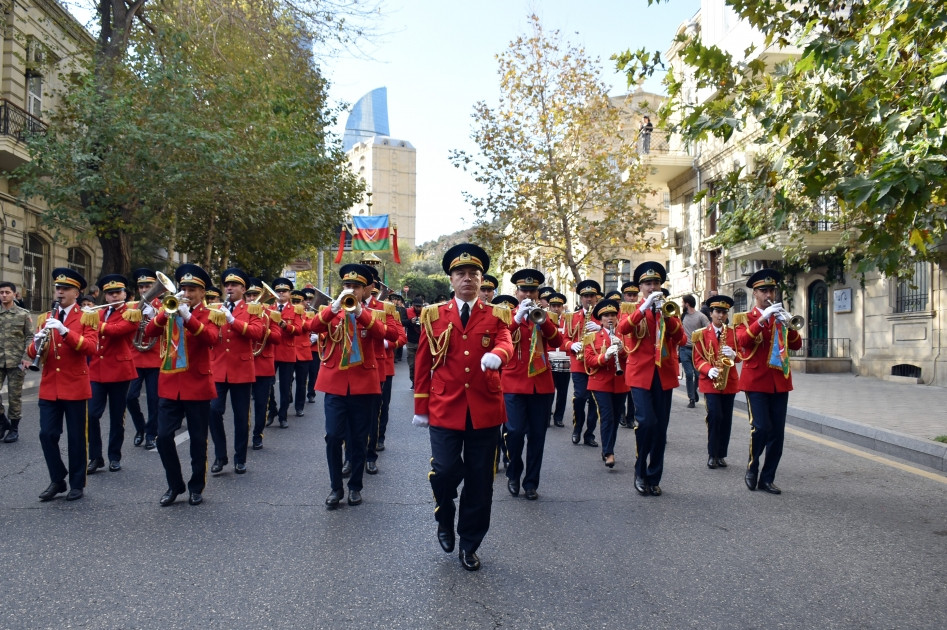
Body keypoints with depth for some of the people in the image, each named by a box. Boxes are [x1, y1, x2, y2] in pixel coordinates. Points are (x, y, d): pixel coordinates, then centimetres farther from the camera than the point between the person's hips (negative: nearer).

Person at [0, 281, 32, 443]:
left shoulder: (24, 314, 2)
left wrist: (26, 357, -9)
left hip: (16, 361, -2)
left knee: (14, 396, 4)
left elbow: (30, 337, 2)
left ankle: (14, 428, 15)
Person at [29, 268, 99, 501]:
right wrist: (37, 344, -15)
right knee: (47, 435, 2)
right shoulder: (45, 318, 12)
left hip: (76, 387, -4)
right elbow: (33, 353, 9)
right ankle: (57, 480, 19)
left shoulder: (87, 317, -1)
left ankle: (77, 484, 15)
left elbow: (91, 347, -16)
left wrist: (64, 331, -26)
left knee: (76, 437, 3)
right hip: (49, 387, 4)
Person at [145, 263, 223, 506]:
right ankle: (175, 485, 16)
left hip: (197, 386, -3)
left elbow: (211, 338, -20)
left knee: (198, 440, 5)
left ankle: (196, 487, 20)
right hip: (169, 385, 3)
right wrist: (167, 312, -21)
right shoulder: (168, 312, 10)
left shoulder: (210, 315, 1)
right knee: (163, 437, -1)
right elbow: (149, 332, -7)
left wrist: (188, 316, -29)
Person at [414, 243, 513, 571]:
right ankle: (444, 521, 22)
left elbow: (506, 343, -15)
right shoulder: (434, 315, 6)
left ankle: (469, 545, 24)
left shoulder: (497, 315, 6)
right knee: (444, 470, -10)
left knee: (480, 480, 6)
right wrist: (421, 408, 5)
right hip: (445, 408, -1)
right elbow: (423, 363, 7)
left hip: (485, 410, 1)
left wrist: (496, 354, -39)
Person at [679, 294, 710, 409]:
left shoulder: (701, 316, -5)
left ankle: (694, 390, 30)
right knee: (689, 375, -1)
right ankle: (692, 399, 7)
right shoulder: (682, 316, 8)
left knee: (698, 374, 2)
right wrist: (678, 349, 11)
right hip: (684, 349, 3)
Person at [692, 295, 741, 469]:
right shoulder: (702, 334, 2)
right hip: (710, 382, -3)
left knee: (726, 419, 5)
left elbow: (740, 356, 12)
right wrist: (709, 370, -18)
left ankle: (722, 454, 15)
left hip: (729, 381, 3)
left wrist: (733, 355, -12)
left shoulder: (733, 333, 10)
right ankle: (712, 454, -1)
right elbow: (698, 359, 0)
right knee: (715, 416, -12)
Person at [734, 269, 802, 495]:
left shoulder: (781, 316, 15)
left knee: (778, 433, 3)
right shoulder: (745, 318, 2)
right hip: (756, 381, -4)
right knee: (761, 427, -15)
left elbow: (797, 345, 4)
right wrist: (763, 318, -25)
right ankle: (752, 468, 9)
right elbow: (742, 341, -18)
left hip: (780, 382, 5)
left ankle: (767, 479, 13)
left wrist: (787, 325, -13)